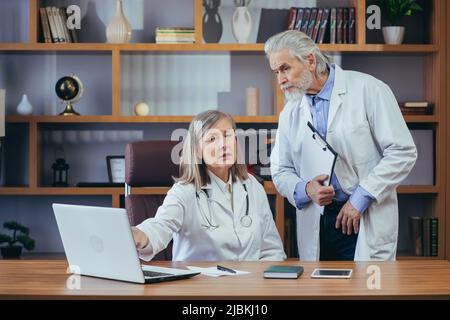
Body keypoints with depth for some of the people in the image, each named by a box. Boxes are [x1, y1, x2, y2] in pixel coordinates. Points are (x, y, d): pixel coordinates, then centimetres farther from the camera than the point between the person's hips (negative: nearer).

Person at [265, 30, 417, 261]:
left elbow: (403, 153, -9)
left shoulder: (367, 89, -5)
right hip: (314, 227, 4)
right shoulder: (290, 112, 11)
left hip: (367, 222, -4)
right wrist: (306, 189, -8)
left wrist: (360, 197, -13)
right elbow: (280, 172, 14)